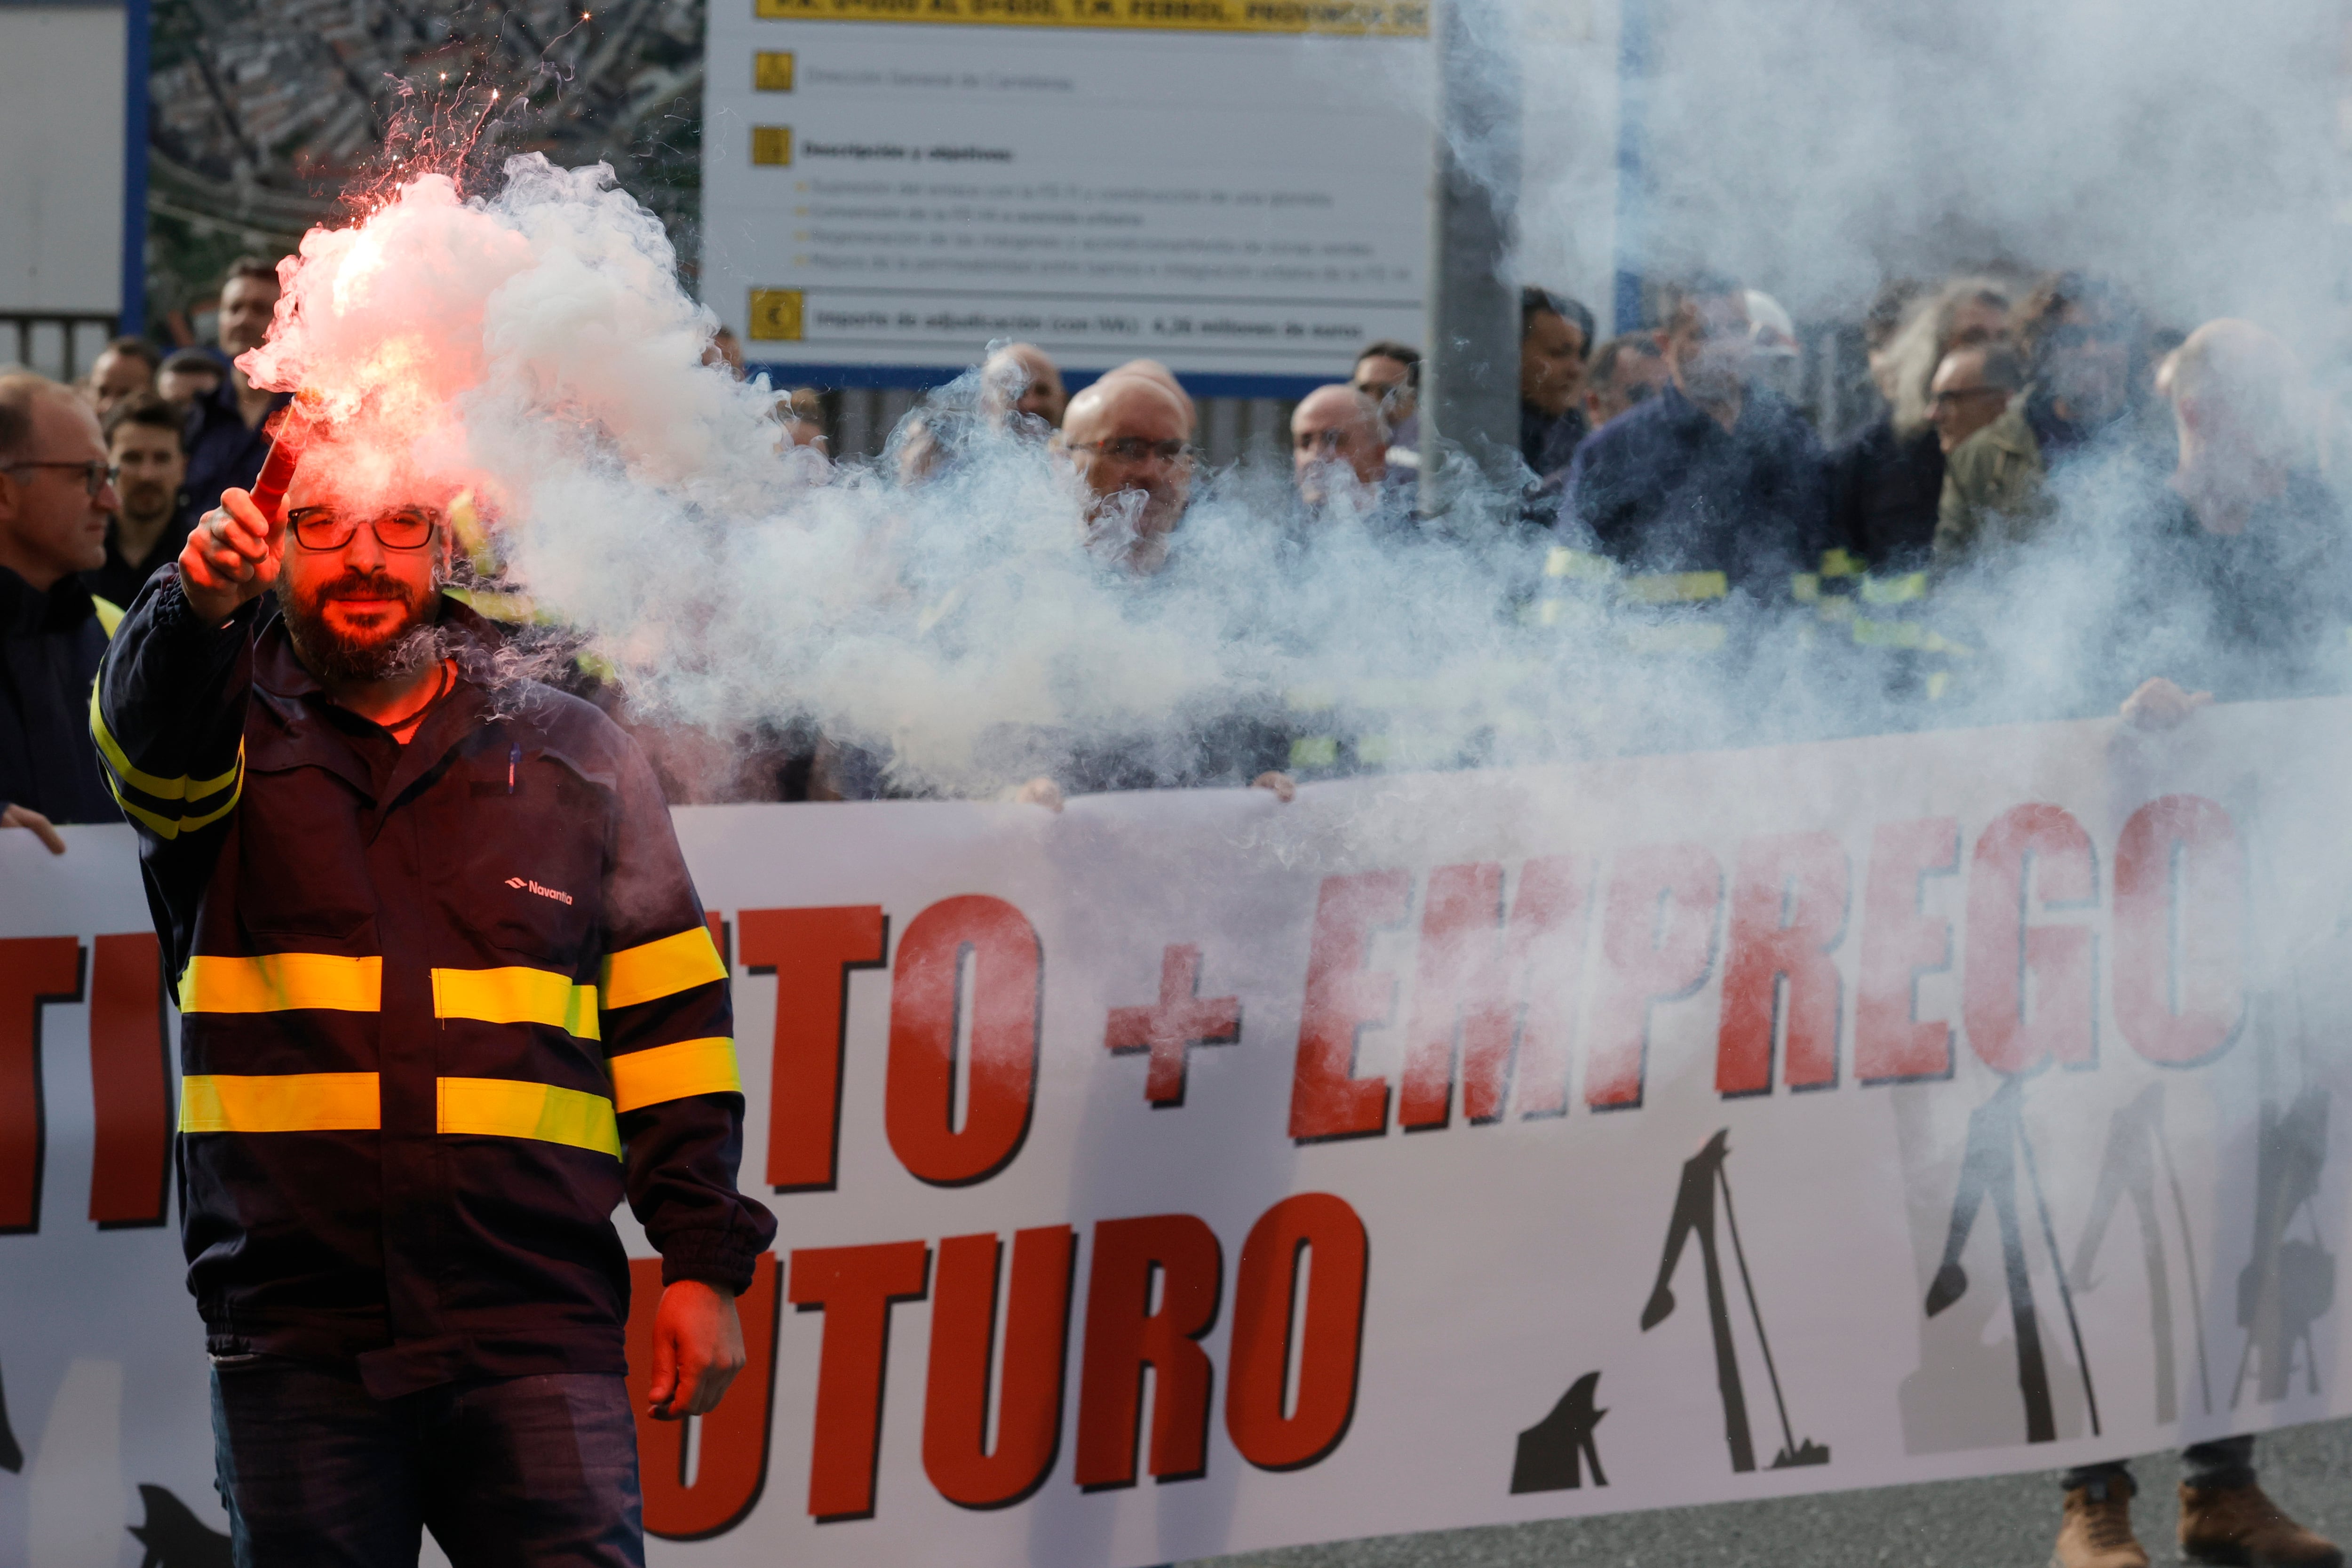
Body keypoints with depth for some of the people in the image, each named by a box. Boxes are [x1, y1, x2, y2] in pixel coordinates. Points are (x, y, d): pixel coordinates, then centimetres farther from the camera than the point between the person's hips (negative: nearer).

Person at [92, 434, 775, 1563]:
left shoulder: (577, 758, 13)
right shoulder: (229, 736, 9)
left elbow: (669, 1020, 13)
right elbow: (151, 729, -17)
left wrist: (704, 1262, 6)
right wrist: (198, 607, -40)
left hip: (533, 1327, 0)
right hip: (294, 1331, 0)